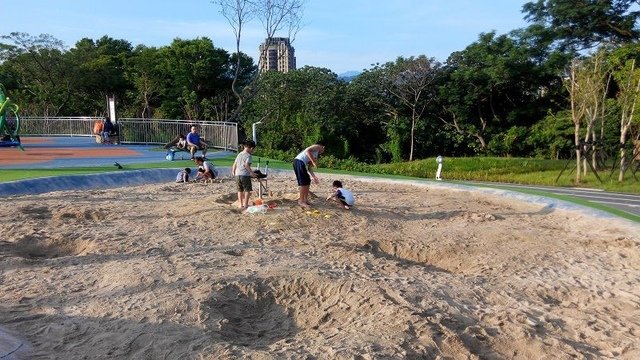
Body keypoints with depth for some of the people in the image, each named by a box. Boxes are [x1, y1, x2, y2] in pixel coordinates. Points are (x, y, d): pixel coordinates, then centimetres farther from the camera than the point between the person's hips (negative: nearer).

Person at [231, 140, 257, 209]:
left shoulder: (239, 154, 14)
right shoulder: (249, 156, -8)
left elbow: (234, 164, 16)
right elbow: (246, 165, -21)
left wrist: (233, 171, 30)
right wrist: (251, 172, -18)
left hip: (237, 175, 7)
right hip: (245, 175, -7)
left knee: (240, 190, 15)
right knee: (247, 190, 3)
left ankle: (240, 204, 18)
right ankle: (245, 204, 1)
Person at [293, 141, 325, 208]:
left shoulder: (315, 155, 30)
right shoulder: (317, 147, 6)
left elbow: (309, 167, 27)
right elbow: (307, 151, -15)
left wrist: (314, 176, 24)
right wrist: (314, 162, -15)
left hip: (302, 163, 10)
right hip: (299, 162, -10)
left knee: (307, 182, 15)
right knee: (304, 183, -6)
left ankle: (305, 199, 22)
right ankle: (301, 201, -1)